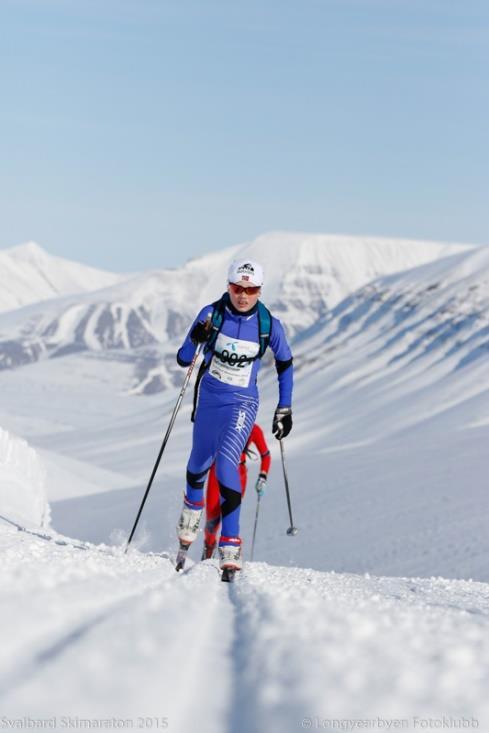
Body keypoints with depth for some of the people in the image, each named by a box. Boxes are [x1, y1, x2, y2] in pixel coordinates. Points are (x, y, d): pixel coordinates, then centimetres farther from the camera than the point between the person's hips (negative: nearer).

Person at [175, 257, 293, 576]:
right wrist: (196, 340, -29)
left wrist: (284, 409, 6)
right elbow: (183, 360, -8)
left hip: (242, 404, -2)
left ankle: (230, 547, -24)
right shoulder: (212, 314, -11)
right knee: (199, 465, 21)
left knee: (226, 462, -25)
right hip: (208, 399, 3)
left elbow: (285, 364, 6)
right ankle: (187, 530, 49)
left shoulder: (269, 325, -11)